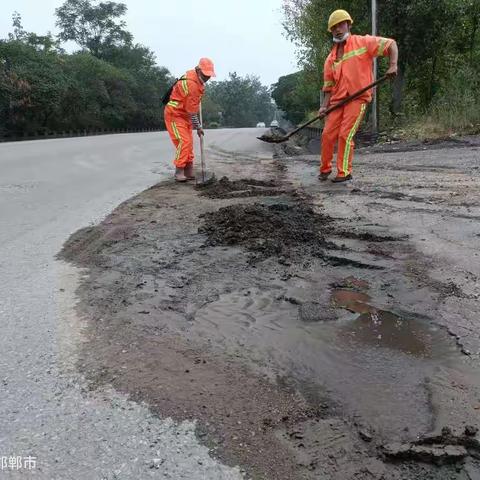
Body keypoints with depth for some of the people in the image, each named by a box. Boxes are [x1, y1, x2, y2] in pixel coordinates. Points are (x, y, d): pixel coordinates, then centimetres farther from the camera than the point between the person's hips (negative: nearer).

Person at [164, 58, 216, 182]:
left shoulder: (194, 75, 5)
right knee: (183, 142, -18)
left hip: (184, 115, 10)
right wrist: (198, 127, -12)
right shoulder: (191, 84, -25)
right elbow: (191, 110, -20)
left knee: (189, 144, 8)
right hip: (174, 114, -10)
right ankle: (179, 172, -14)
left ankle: (189, 172, 12)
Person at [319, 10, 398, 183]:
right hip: (338, 100, 5)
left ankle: (344, 172, -1)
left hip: (358, 98, -5)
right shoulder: (331, 58, 14)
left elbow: (391, 44, 0)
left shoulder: (362, 42, 1)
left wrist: (393, 65, -16)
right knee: (327, 134, 1)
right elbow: (328, 85, 14)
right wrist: (324, 106, 1)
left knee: (345, 135, -12)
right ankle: (325, 168, 20)